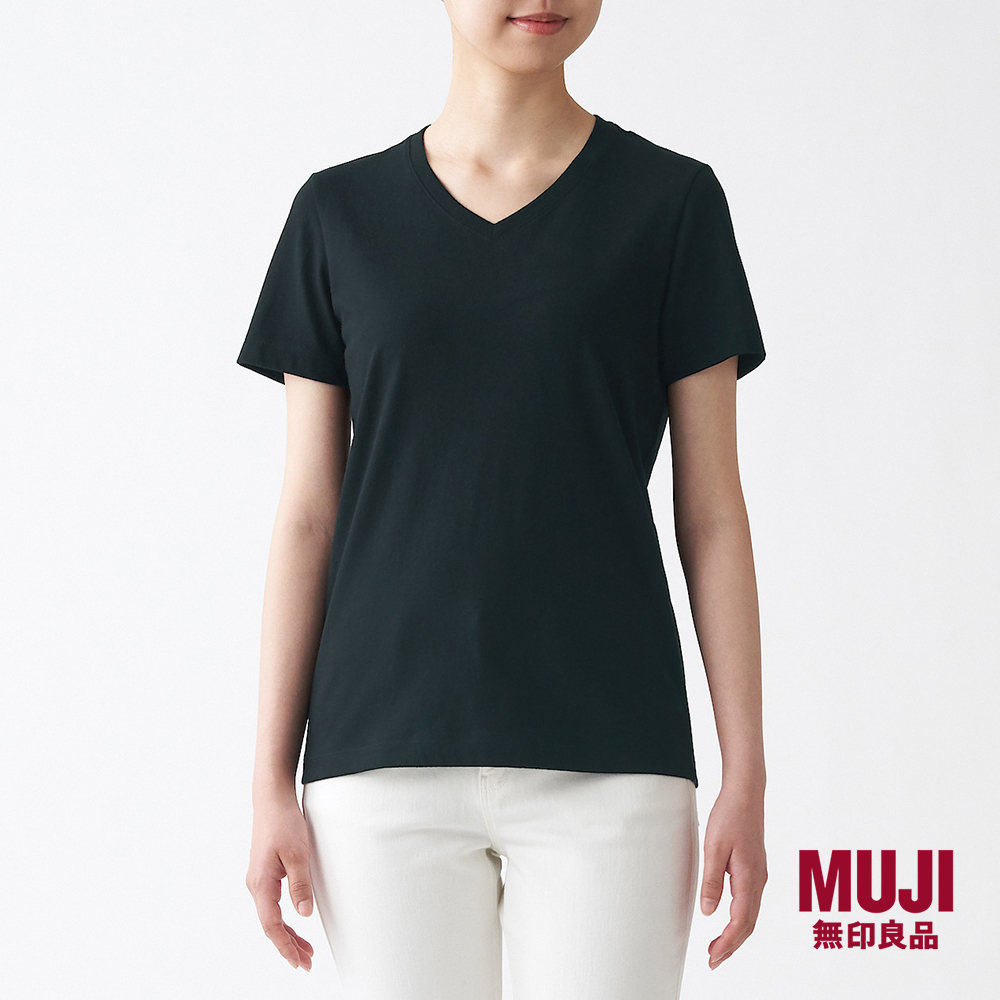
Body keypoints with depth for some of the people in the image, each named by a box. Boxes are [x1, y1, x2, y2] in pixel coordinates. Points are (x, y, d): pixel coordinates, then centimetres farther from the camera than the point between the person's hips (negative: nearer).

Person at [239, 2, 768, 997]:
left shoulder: (673, 200, 4)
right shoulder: (341, 213, 7)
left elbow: (711, 510, 3)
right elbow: (308, 512, 6)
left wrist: (745, 775, -2)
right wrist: (272, 782, 2)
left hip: (606, 762, -1)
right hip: (386, 759, 1)